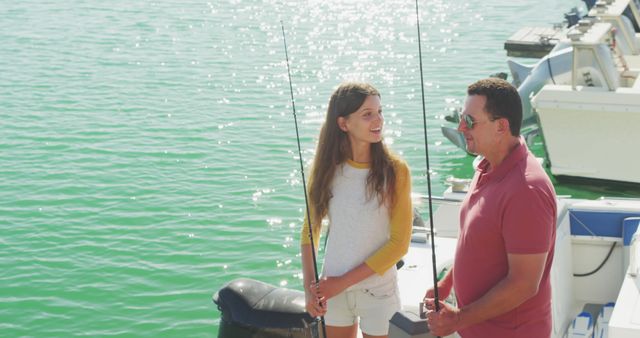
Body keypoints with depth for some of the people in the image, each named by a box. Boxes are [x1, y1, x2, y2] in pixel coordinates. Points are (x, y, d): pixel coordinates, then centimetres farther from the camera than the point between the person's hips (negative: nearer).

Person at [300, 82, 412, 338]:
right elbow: (310, 230, 3)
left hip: (377, 287, -2)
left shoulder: (395, 170, -12)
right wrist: (309, 285, -10)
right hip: (332, 288, 2)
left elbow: (399, 242, -12)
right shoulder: (327, 168, -4)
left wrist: (344, 281, -13)